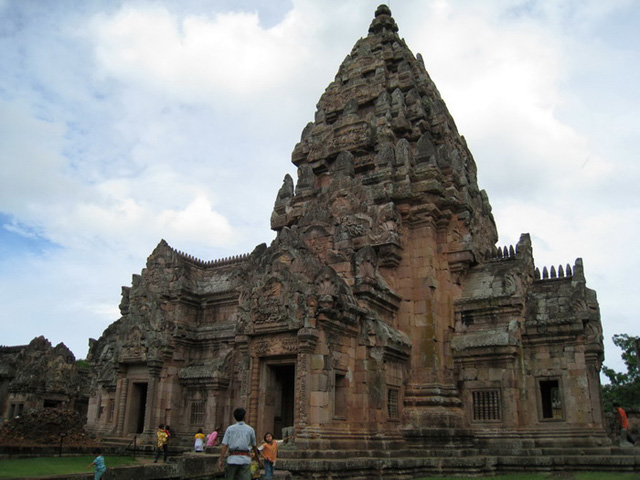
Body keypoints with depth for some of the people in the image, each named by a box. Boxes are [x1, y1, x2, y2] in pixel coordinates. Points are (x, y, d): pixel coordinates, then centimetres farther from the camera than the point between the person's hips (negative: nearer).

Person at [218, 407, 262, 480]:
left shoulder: (229, 429, 5)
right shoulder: (250, 430, 6)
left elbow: (225, 446, -4)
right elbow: (254, 446, 16)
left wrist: (220, 460, -5)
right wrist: (258, 458, 29)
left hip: (232, 459, 1)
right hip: (245, 459, -1)